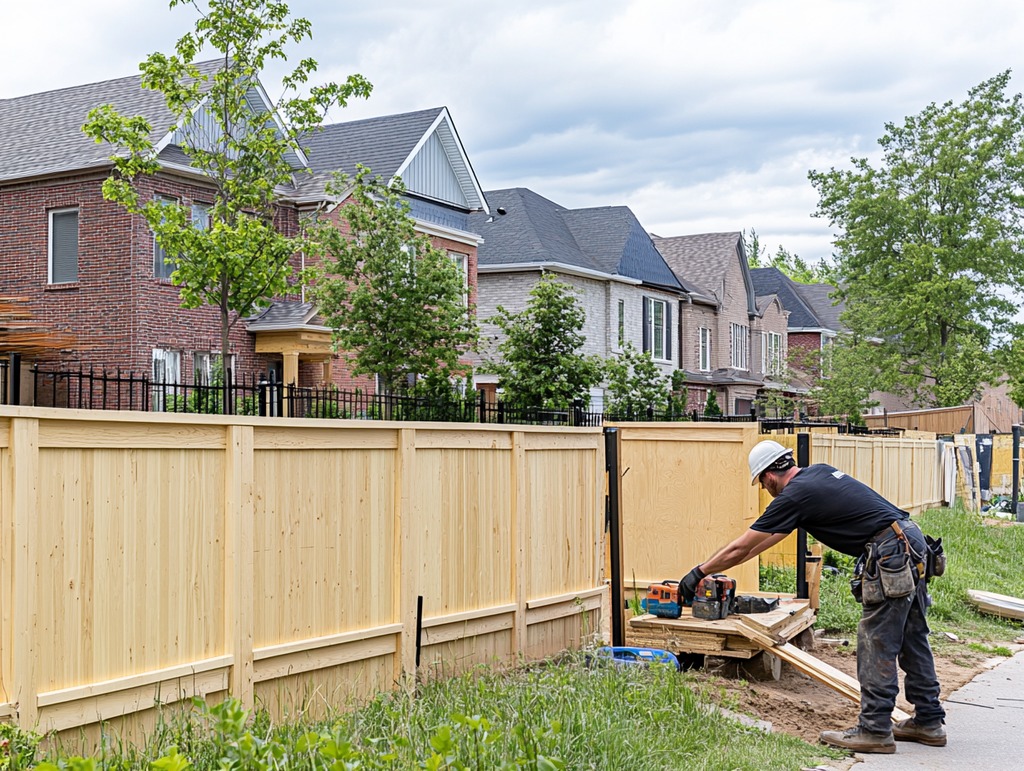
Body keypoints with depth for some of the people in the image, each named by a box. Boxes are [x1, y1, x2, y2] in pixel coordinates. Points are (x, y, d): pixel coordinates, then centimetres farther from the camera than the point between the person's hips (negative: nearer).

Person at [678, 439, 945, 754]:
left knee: (877, 647, -3)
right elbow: (775, 532, 27)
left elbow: (739, 549, -2)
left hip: (889, 556, -10)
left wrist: (698, 573, 10)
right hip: (913, 540, 10)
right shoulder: (819, 471, 17)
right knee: (913, 640, 16)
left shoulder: (793, 496, -9)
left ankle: (875, 731, 3)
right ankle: (928, 722, 23)